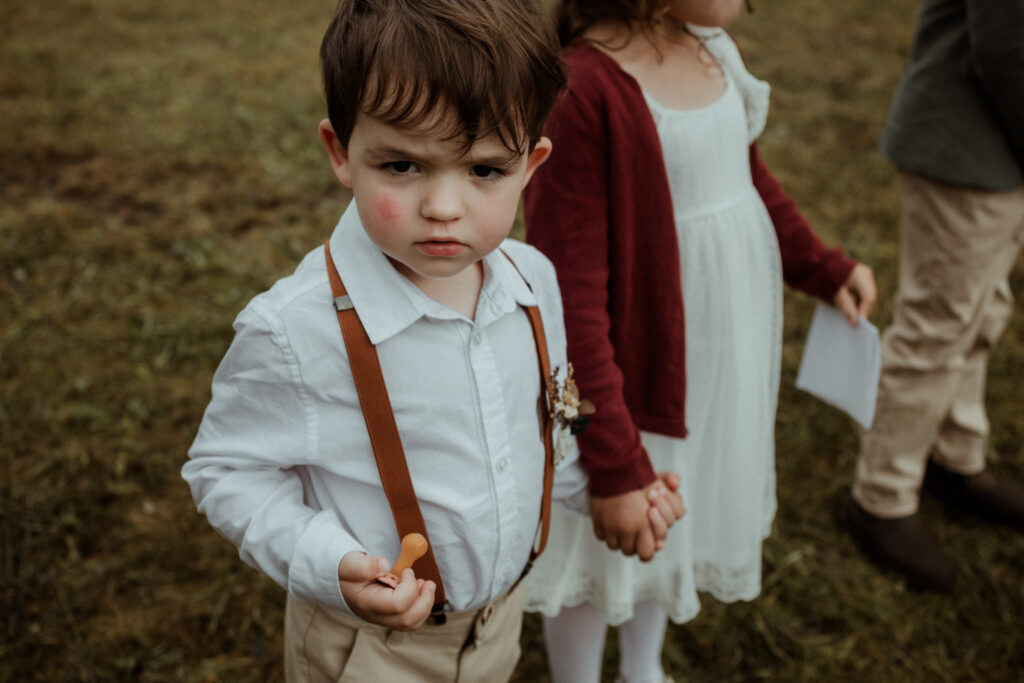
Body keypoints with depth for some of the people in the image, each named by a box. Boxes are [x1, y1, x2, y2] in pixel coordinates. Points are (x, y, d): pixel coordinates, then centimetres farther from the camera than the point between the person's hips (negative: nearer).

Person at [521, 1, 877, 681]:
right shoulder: (583, 89, -26)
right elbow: (571, 303, -25)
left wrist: (822, 267, 11)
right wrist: (615, 465, -22)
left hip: (733, 347, 8)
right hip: (638, 365, -8)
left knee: (681, 526, 27)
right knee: (608, 550, 14)